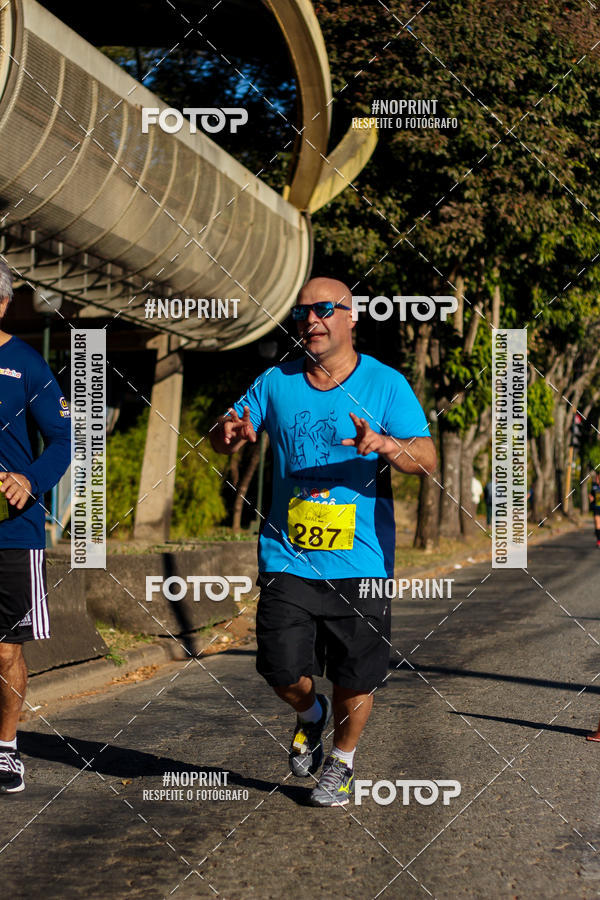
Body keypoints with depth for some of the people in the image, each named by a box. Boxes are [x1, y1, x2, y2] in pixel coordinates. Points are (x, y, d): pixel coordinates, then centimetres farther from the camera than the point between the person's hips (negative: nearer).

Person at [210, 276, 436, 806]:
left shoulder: (386, 383, -1)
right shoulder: (276, 382, 8)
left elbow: (427, 460, -8)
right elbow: (223, 438, 13)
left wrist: (386, 445, -30)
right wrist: (231, 432, -12)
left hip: (361, 562, -1)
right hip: (288, 558, 2)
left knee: (355, 678, 4)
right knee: (285, 672, -6)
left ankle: (342, 761, 32)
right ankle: (310, 714, 30)